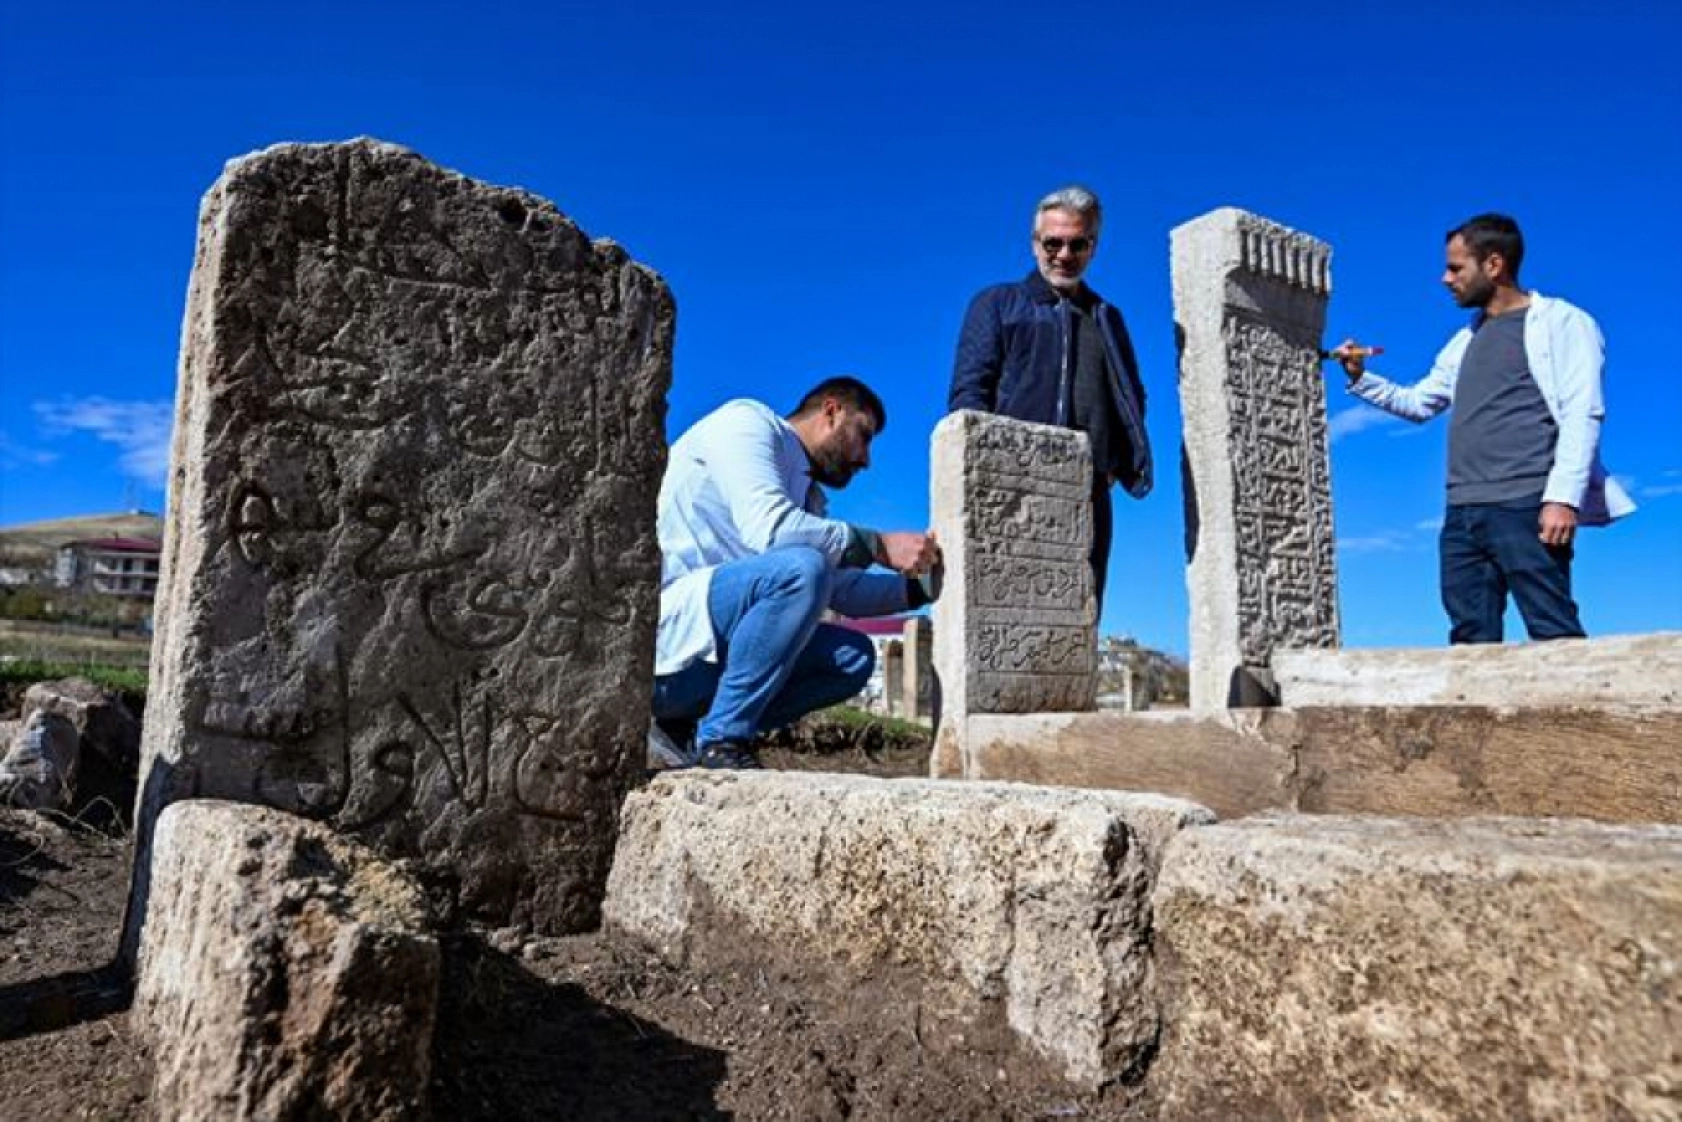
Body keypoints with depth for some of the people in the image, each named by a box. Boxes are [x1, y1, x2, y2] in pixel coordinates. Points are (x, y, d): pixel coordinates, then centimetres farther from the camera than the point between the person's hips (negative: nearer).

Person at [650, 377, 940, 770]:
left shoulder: (808, 496, 21)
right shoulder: (747, 420, -3)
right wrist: (881, 546, -17)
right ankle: (720, 740, -16)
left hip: (704, 658, 9)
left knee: (853, 656, 1)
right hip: (654, 631, -9)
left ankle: (683, 732, 0)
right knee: (801, 568, -27)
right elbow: (767, 527, -21)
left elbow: (844, 590, 20)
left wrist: (925, 583, 9)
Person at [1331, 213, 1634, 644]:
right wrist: (1360, 378, 16)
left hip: (1526, 508, -7)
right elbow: (1418, 402, 30)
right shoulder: (1466, 341, 24)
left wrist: (1563, 497, -18)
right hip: (1463, 514, 7)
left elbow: (1582, 414, -7)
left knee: (1556, 636, -11)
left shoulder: (1560, 322, 4)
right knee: (1472, 638, 3)